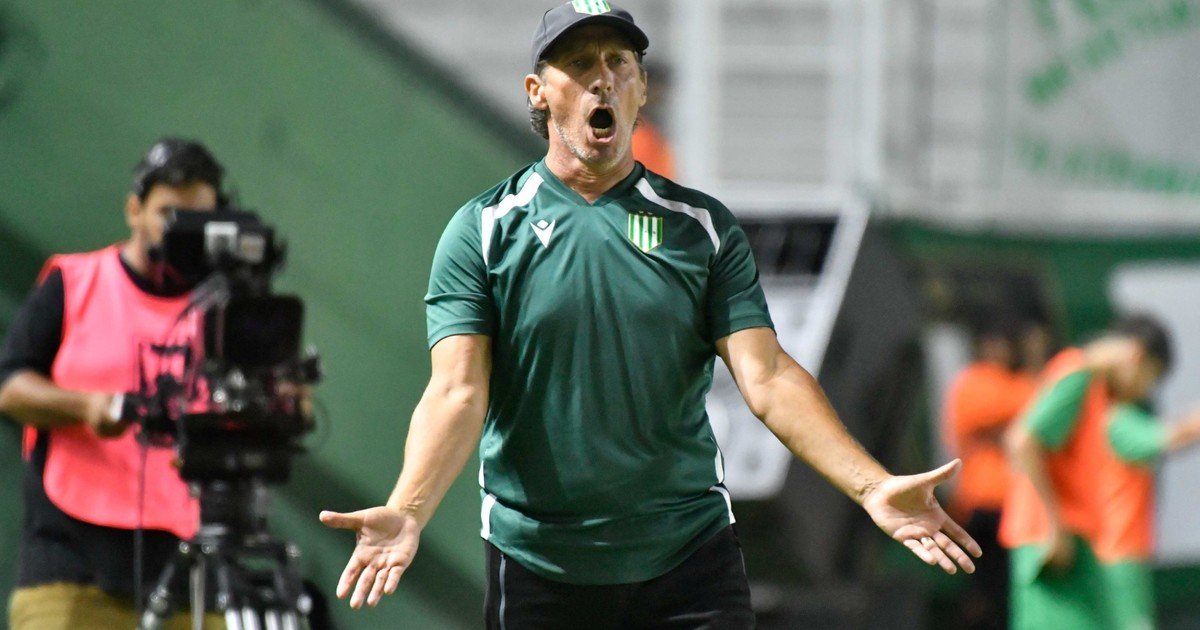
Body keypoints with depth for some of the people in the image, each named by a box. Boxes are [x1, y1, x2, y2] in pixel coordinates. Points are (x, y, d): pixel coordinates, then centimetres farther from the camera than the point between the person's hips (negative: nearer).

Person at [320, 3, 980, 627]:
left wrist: (871, 486, -18)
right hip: (538, 566, -1)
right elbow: (457, 393, -11)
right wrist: (406, 512, -29)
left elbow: (767, 378, -4)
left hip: (691, 563, 1)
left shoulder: (703, 226, 5)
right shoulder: (481, 232, -1)